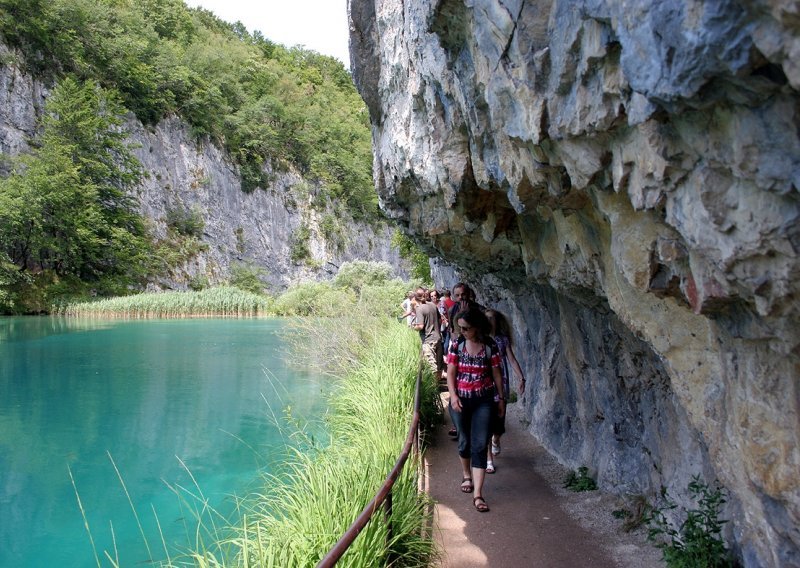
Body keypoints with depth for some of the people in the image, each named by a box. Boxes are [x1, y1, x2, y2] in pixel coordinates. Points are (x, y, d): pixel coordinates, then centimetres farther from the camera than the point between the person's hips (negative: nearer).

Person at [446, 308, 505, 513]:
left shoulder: (490, 346, -6)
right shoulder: (457, 344, -3)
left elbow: (496, 374, 2)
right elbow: (450, 373, -1)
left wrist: (501, 398, 6)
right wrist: (453, 396, -12)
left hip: (483, 401, -1)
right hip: (460, 400, 2)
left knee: (480, 445, -6)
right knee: (465, 441, 15)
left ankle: (478, 495, -7)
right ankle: (466, 475, 43)